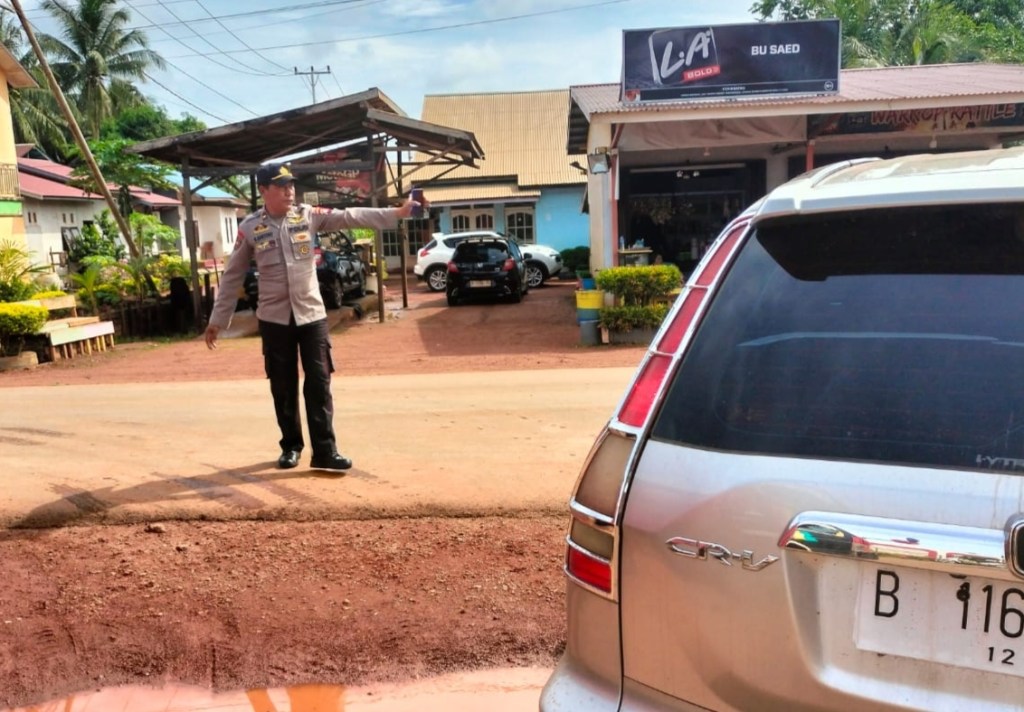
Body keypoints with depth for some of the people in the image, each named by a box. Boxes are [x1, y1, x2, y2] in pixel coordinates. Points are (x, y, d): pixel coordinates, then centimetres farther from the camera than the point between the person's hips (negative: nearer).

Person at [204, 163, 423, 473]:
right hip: (274, 319, 0)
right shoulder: (249, 228, -3)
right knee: (283, 388, 8)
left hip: (312, 315, 1)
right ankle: (291, 446, 26)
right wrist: (217, 320, 6)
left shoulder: (309, 215, 0)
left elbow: (350, 217, -9)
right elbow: (232, 276, 3)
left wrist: (397, 213, -20)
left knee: (319, 384, -1)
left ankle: (325, 451, 4)